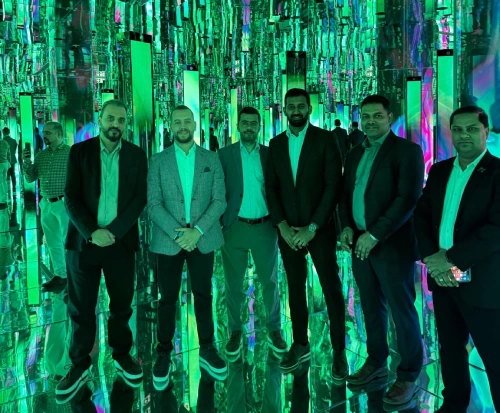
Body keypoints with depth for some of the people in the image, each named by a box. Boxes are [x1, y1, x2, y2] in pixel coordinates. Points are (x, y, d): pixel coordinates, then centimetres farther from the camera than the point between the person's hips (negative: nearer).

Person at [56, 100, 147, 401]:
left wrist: (113, 232, -13)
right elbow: (72, 197, -3)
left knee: (122, 304, 9)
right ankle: (80, 365, 21)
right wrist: (92, 232, -16)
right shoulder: (79, 151, 2)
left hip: (122, 241, 1)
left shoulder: (137, 155, 4)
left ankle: (122, 354, 28)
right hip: (84, 240, 0)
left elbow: (140, 199, -2)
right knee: (81, 307, 7)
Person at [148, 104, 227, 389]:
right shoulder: (158, 161, 2)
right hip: (169, 240, 0)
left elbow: (220, 201, -2)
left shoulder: (212, 159, 4)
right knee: (168, 299, 7)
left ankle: (207, 350, 23)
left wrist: (197, 230, -14)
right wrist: (177, 232, -16)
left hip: (203, 239, 1)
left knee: (203, 296, 10)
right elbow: (153, 203, -4)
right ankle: (164, 354, 20)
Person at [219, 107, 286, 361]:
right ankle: (235, 332, 24)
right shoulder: (225, 154, 1)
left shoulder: (270, 154, 4)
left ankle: (274, 330, 24)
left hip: (265, 227, 1)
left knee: (270, 281, 9)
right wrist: (218, 223, -8)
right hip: (234, 227, 0)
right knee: (233, 283, 9)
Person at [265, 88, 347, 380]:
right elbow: (271, 187, 7)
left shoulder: (326, 139, -5)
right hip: (288, 230, 4)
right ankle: (301, 345, 25)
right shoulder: (276, 144, 8)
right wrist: (282, 225, -6)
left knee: (332, 289, 1)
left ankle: (339, 351, 14)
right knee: (295, 288, 12)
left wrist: (312, 227, -15)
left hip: (319, 229, -4)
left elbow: (334, 186, -10)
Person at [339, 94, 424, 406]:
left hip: (393, 245, -6)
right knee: (372, 308, 15)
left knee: (402, 312, 3)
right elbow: (346, 194, 18)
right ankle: (377, 363, 31)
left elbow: (408, 198, -16)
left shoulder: (407, 150, -6)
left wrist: (375, 234, -19)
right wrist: (347, 226, 0)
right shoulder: (355, 154, 14)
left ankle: (408, 375, 18)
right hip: (360, 243, 6)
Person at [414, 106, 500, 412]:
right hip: (442, 278, 6)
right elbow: (422, 216, 7)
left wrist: (451, 258, -19)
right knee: (450, 348, 19)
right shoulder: (439, 170, 10)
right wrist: (432, 259, -8)